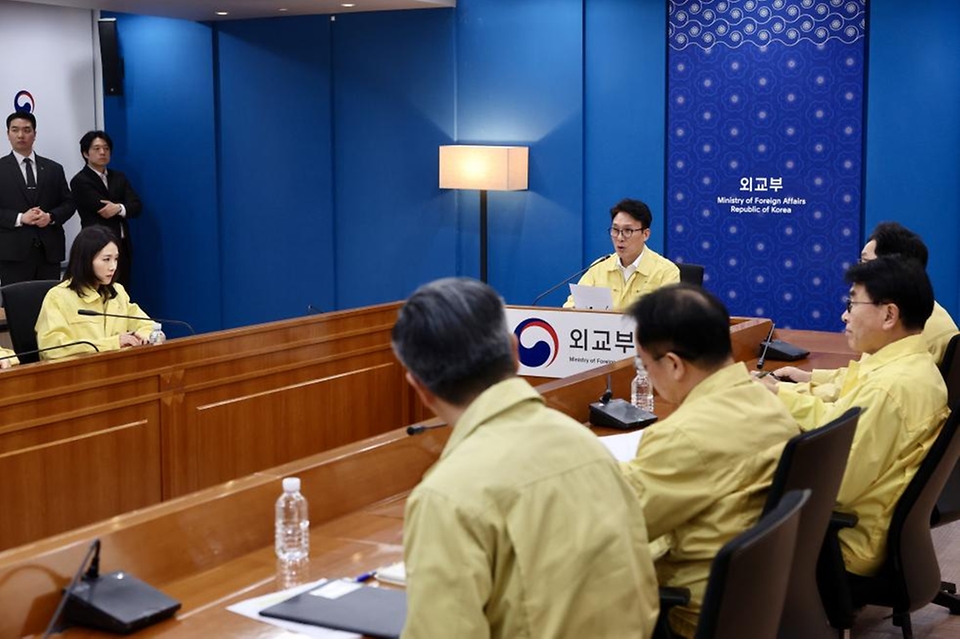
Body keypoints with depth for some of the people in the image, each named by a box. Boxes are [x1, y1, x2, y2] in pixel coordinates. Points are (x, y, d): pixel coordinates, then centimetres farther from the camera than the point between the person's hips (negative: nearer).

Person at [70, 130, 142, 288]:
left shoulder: (118, 177, 15)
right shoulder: (80, 181, -5)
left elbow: (137, 207, 3)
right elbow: (103, 209, -14)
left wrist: (119, 208, -17)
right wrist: (122, 208, 1)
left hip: (122, 247, 6)